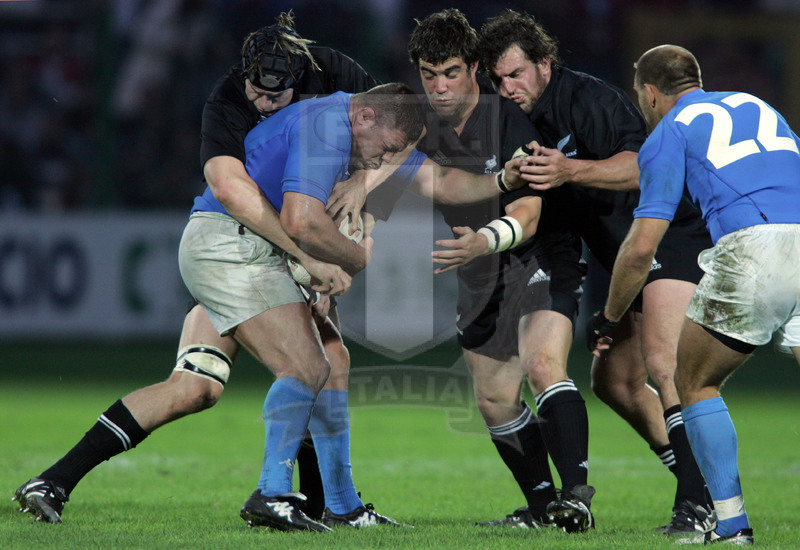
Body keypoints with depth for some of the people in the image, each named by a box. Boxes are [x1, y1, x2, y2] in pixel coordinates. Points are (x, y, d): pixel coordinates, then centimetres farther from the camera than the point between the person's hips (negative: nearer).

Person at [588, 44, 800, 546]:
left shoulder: (669, 133, 16)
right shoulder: (757, 106, 31)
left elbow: (642, 247, 11)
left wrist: (608, 318, 25)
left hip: (752, 246, -4)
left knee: (697, 385, 16)